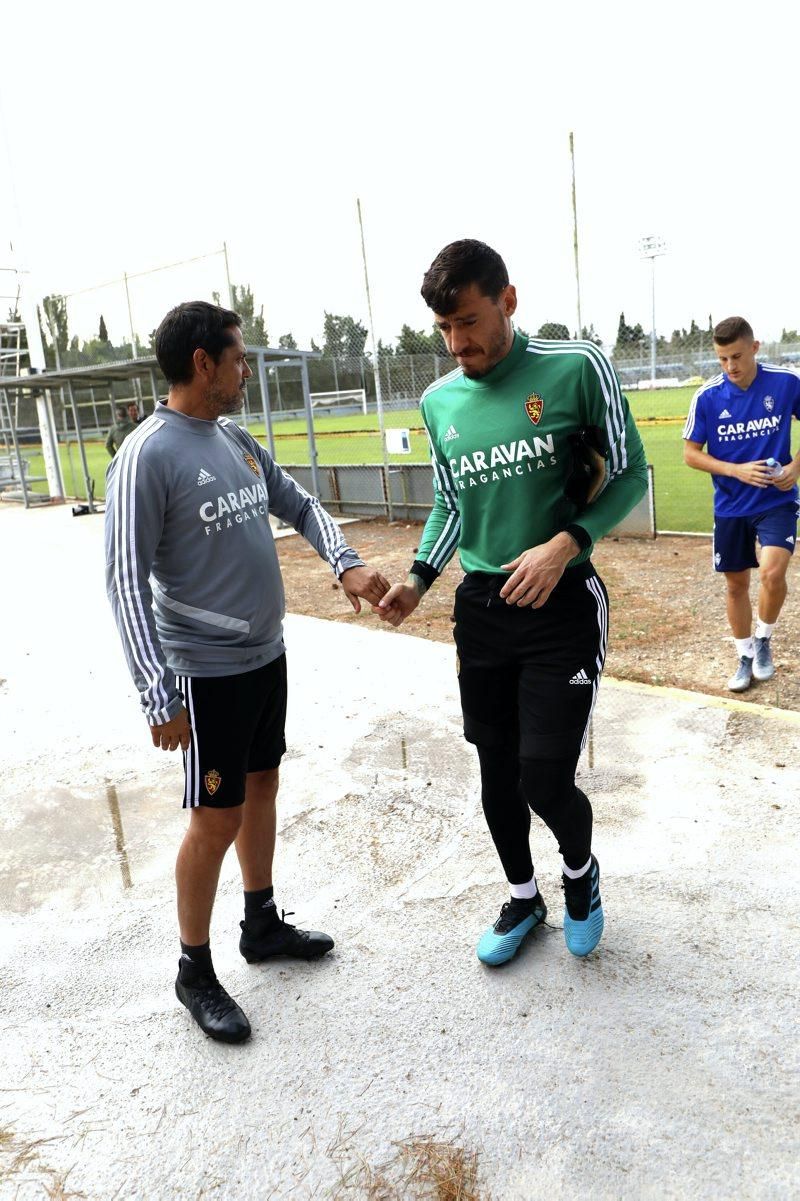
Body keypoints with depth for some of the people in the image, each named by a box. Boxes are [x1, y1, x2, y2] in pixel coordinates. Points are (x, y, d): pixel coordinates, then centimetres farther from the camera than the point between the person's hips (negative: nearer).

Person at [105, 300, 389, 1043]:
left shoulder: (236, 439, 6)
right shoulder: (147, 456, -18)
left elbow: (299, 506, 14)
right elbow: (126, 582, -19)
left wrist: (347, 566, -4)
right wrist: (158, 694, -22)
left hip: (266, 654, 8)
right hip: (208, 673, -8)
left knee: (262, 786, 18)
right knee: (217, 818, 3)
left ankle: (262, 924, 38)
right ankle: (194, 971, 24)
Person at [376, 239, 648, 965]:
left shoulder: (577, 369, -9)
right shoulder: (440, 402, 6)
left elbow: (630, 475, -3)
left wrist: (565, 544, -18)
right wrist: (418, 580, 3)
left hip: (562, 605, -4)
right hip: (480, 607, 5)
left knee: (545, 781, -7)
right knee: (498, 774, 12)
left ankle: (582, 873, 29)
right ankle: (524, 899, 38)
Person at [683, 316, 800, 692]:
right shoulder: (707, 396, -8)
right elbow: (690, 453, -3)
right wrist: (737, 470, -16)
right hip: (730, 506, 2)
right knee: (736, 584, 10)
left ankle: (764, 639, 7)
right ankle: (745, 657, 29)